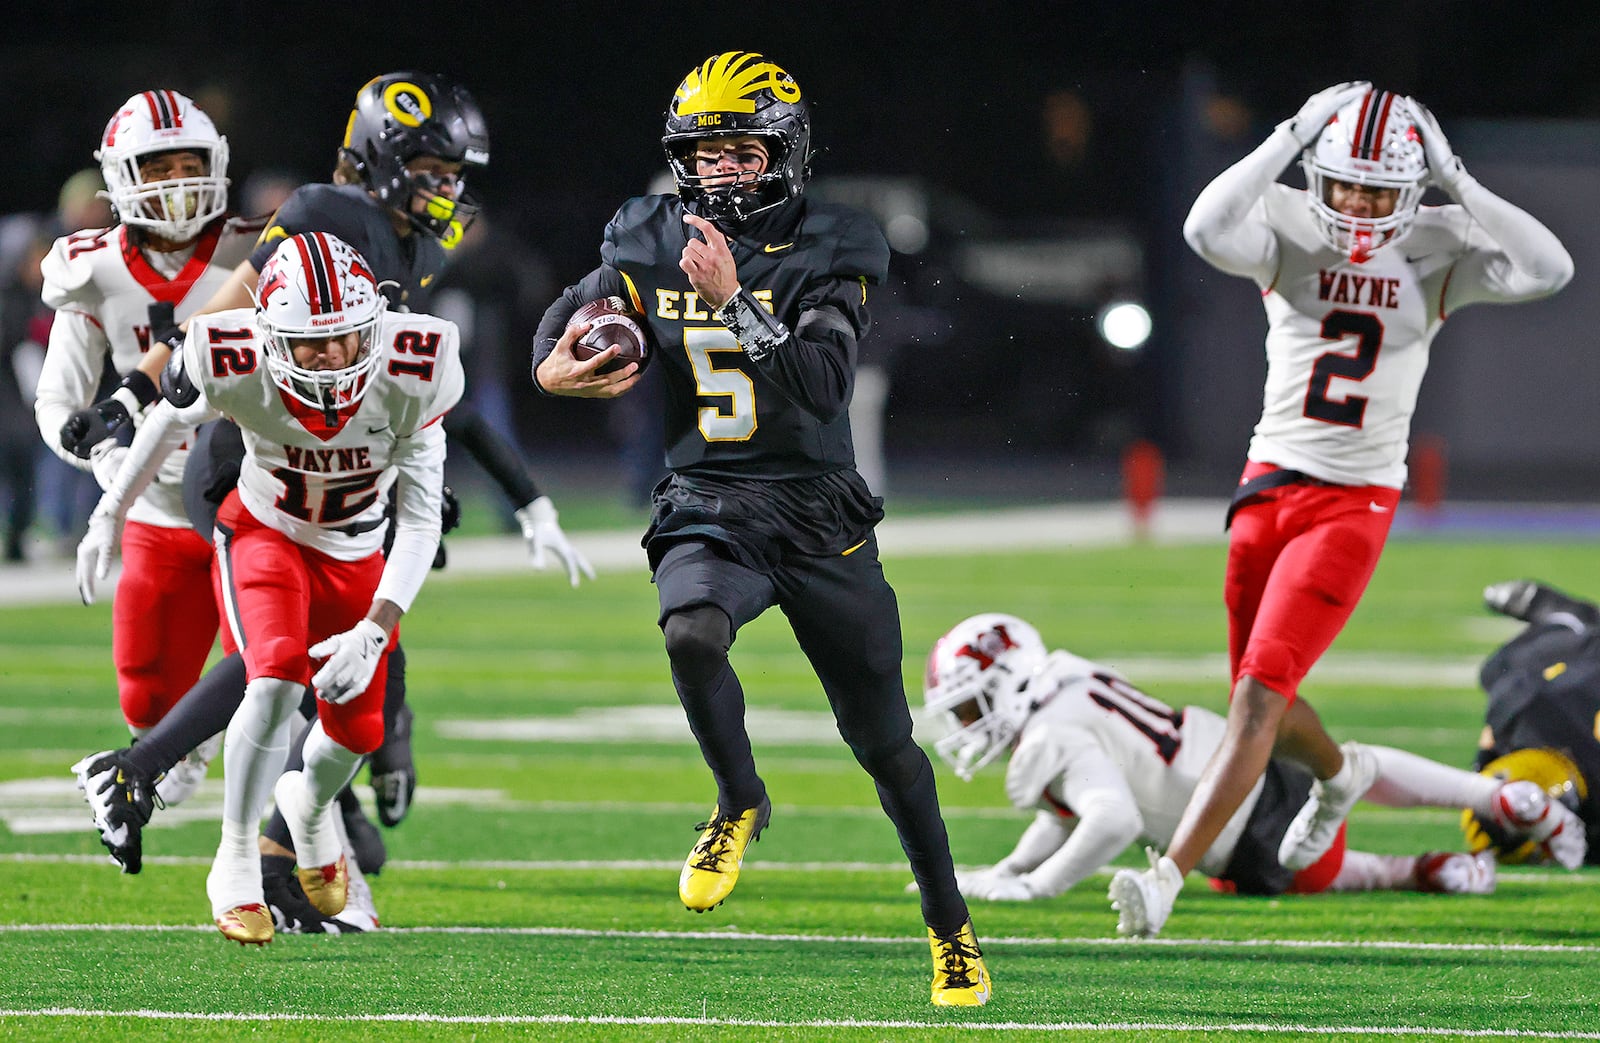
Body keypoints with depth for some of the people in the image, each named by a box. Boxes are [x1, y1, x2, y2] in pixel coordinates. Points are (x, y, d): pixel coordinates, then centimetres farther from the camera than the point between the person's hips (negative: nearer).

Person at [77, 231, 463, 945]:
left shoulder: (410, 376, -31)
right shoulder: (237, 369, -33)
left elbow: (421, 521, -23)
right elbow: (171, 419, -8)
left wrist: (375, 631, -33)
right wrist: (110, 515, 5)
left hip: (356, 553, 2)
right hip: (265, 533, -2)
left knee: (357, 730, 7)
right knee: (277, 679, -27)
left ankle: (307, 804, 45)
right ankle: (236, 862, -9)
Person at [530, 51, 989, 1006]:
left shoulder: (827, 252, -9)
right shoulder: (652, 247, 1)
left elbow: (824, 385, -21)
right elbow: (567, 318, 15)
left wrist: (734, 303, -29)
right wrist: (557, 367, -9)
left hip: (819, 520, -1)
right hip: (708, 509, 1)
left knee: (885, 743, 7)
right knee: (691, 635, -34)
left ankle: (950, 923, 26)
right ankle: (740, 803, -6)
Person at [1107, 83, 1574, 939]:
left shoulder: (1437, 250, -4)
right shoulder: (1288, 228, -4)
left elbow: (1548, 270, -20)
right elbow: (1208, 229, -27)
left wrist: (1456, 184, -20)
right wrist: (1289, 140, -24)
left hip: (1355, 504, -3)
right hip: (1271, 483, 3)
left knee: (1259, 696, -15)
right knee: (1264, 703, 16)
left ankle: (1167, 879, -18)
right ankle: (1340, 774, 50)